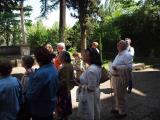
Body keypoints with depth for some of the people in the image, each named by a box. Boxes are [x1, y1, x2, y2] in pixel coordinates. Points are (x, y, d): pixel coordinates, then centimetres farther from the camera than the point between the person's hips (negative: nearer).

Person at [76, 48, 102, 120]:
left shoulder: (91, 70, -28)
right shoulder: (96, 67, 2)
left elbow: (91, 88, -27)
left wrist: (81, 85, -13)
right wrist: (81, 80, 1)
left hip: (89, 97, -9)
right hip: (94, 94, 9)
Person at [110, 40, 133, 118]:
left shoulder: (127, 55, -16)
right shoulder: (119, 54, 13)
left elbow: (129, 66, -25)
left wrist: (117, 67, -27)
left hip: (121, 78, -9)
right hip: (115, 77, 10)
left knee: (120, 96, 0)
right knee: (116, 94, 21)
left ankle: (122, 112, 17)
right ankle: (117, 108, 38)